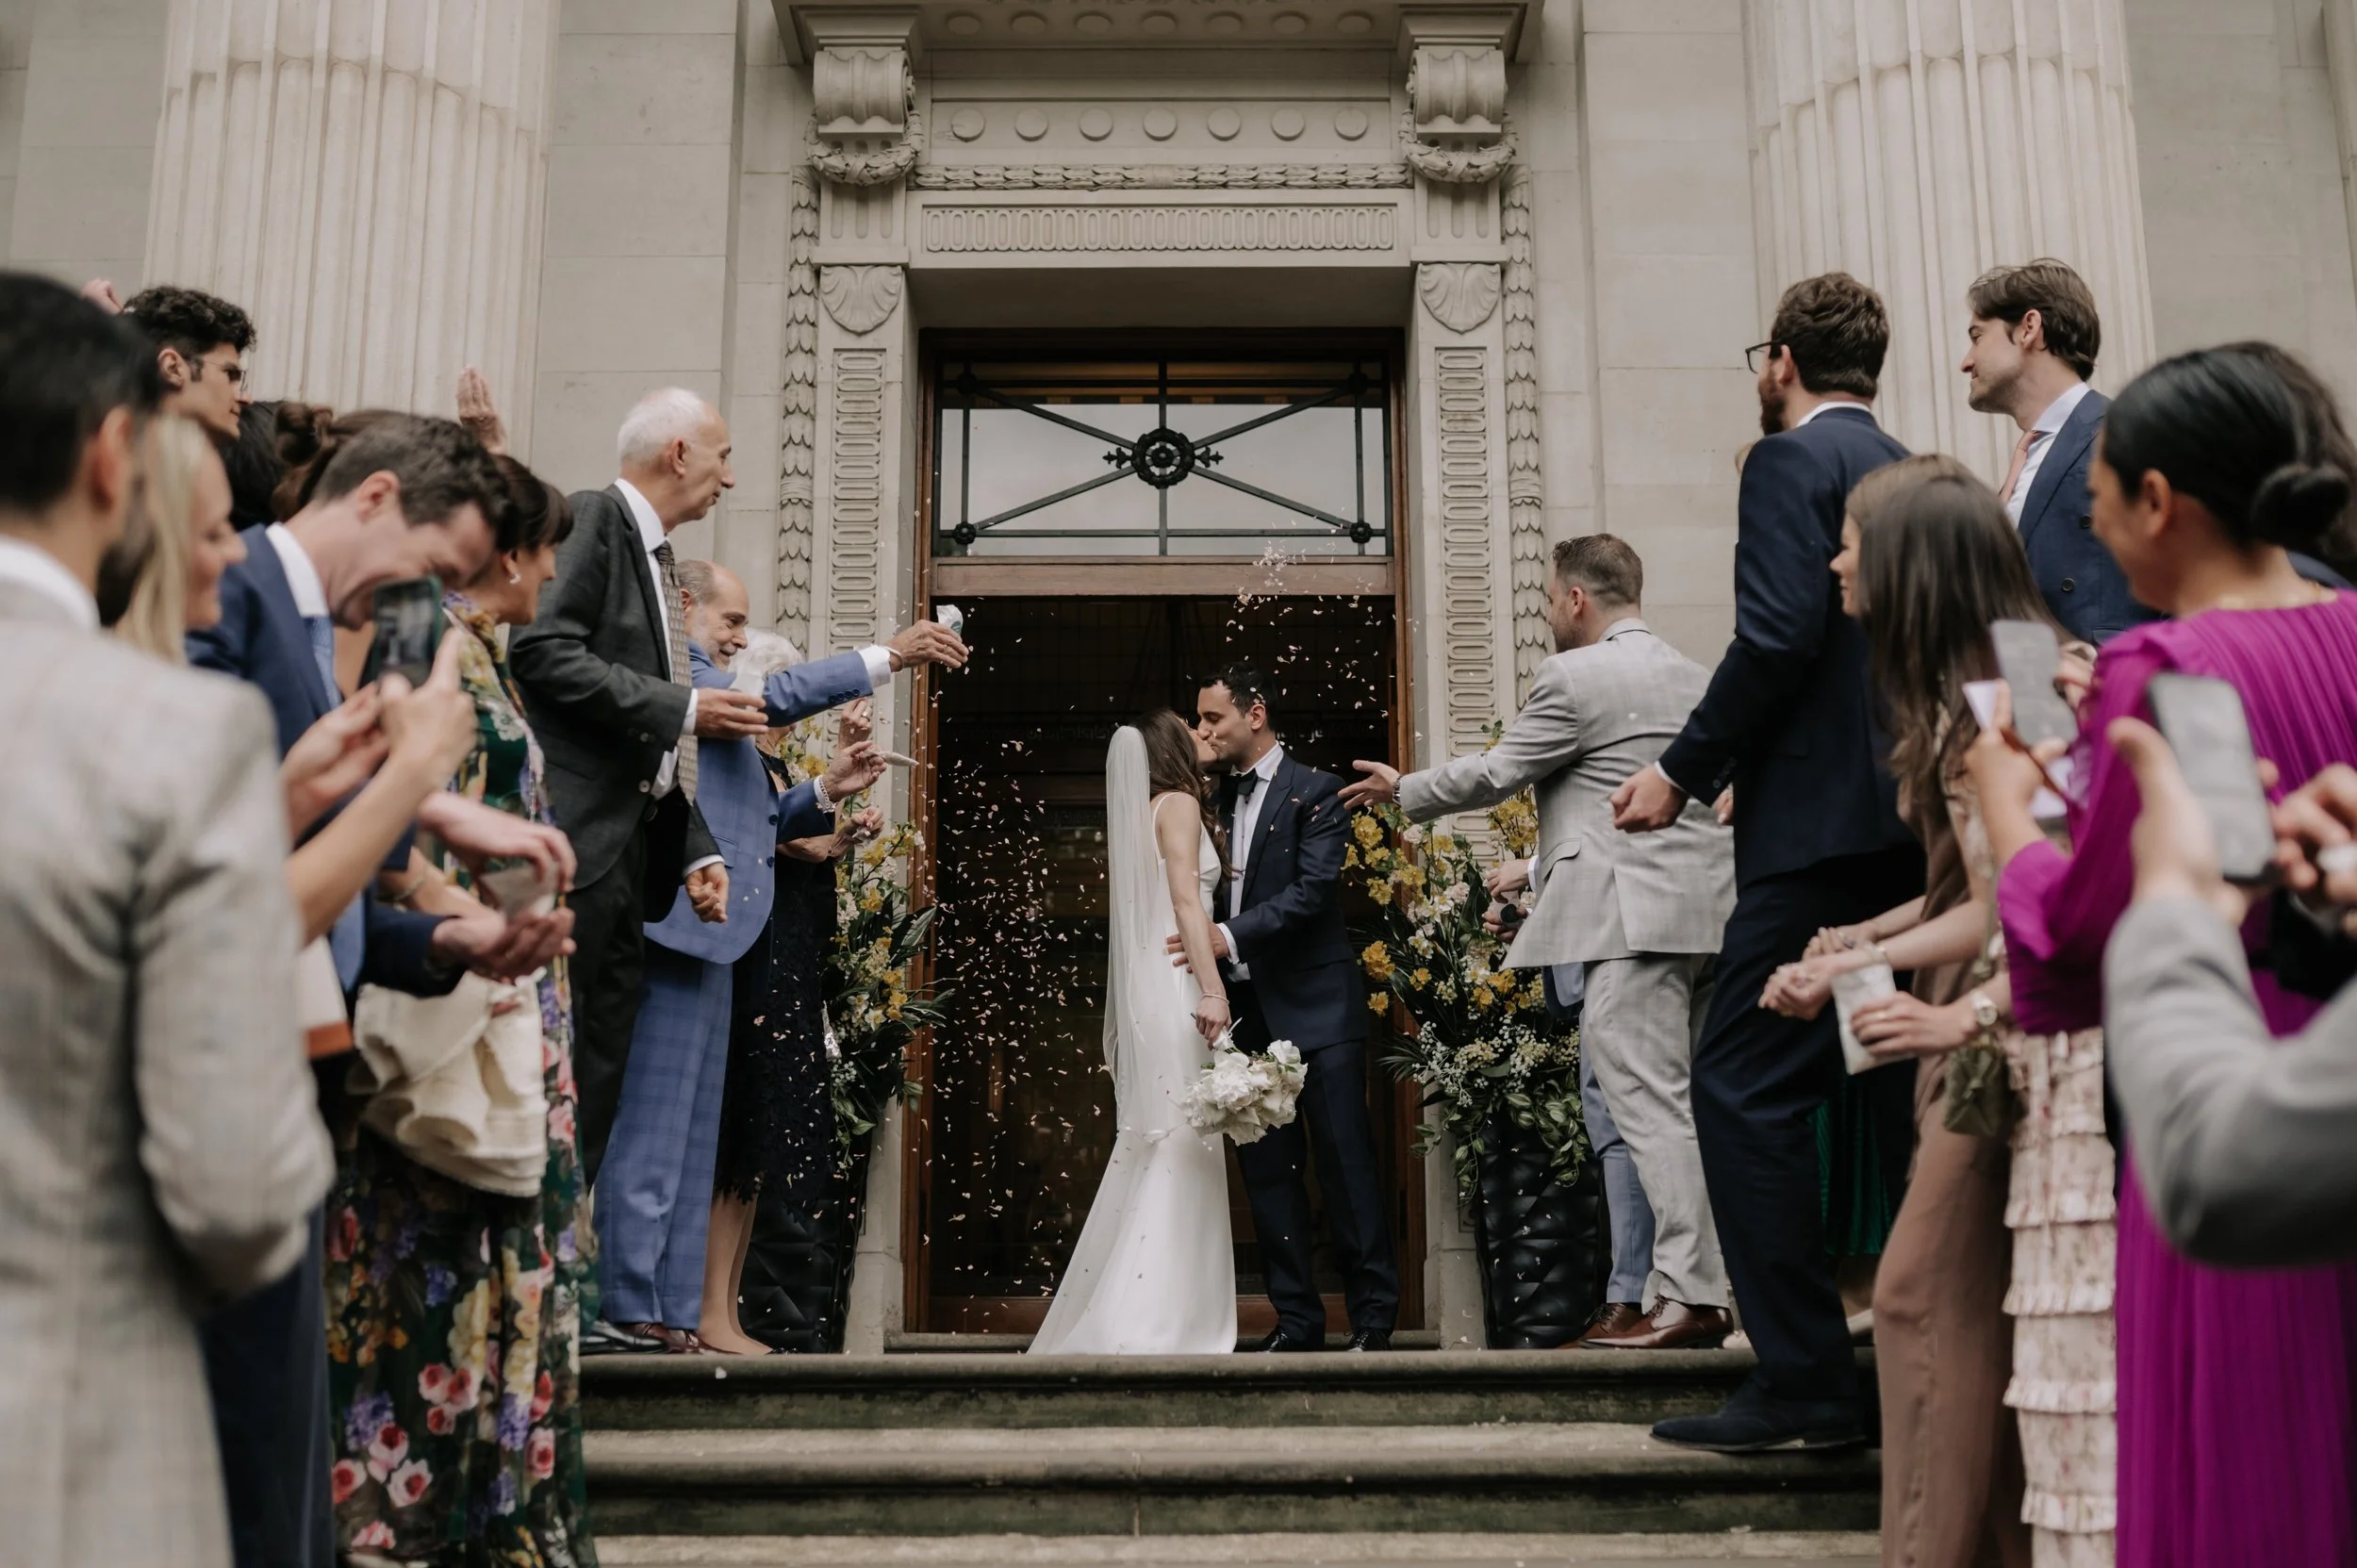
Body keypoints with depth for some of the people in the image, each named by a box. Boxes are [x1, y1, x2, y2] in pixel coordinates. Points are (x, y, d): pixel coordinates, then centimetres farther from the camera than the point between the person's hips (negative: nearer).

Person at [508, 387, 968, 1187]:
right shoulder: (592, 518, -4)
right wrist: (684, 708, -13)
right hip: (580, 846, -9)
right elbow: (544, 652, -18)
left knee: (600, 1077, 8)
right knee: (563, 1076, -9)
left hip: (630, 854, 9)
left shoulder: (659, 558, 21)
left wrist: (699, 851, 12)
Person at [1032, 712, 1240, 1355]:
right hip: (1176, 987, -9)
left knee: (1155, 1150, 9)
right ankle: (1147, 1326, -14)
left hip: (1149, 989, 9)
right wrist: (1212, 988, -23)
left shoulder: (1147, 810, 21)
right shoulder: (1179, 804, -4)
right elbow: (1186, 901, -15)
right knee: (1180, 1147, -11)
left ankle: (1113, 1317, 10)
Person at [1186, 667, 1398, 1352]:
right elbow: (1216, 899, 15)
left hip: (1316, 1008, -6)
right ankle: (1297, 1320, 13)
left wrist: (1230, 936, -22)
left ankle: (1373, 1319, 3)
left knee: (1345, 1161, -4)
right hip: (1248, 1012, 6)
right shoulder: (1218, 803, 15)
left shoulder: (1316, 793, -3)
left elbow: (1313, 889, -15)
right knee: (1268, 1169, 6)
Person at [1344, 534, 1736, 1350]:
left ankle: (1687, 1297, -10)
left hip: (1634, 916, -9)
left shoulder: (1574, 679, -6)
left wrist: (1403, 790, 16)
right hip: (1709, 912, 9)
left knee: (1653, 1109, -9)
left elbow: (1492, 774, -1)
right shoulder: (1698, 679, 19)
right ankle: (1700, 1285, 13)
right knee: (1685, 1110, 10)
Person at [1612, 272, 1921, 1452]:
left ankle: (1803, 1385, -7)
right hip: (1914, 822, 9)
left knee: (1742, 1088, -6)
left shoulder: (1790, 460, -5)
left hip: (1821, 826, -9)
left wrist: (1684, 770, -10)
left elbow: (1780, 634, -18)